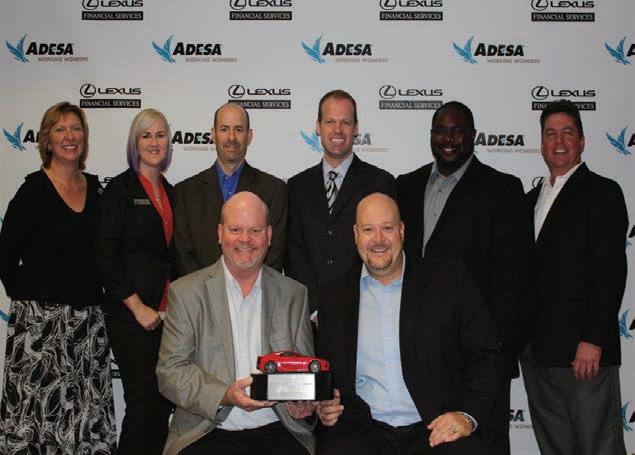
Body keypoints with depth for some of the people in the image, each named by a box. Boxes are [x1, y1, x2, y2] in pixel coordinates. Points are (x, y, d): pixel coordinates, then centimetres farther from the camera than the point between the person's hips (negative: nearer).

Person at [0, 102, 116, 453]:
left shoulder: (94, 188, 9)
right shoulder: (33, 190, -5)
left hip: (88, 319, 5)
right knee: (42, 409, -1)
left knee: (87, 414, 7)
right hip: (40, 318, -4)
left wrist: (96, 292, 10)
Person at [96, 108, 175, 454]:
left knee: (164, 402, 7)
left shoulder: (170, 191, 15)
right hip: (130, 313, -6)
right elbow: (106, 255, -10)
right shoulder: (121, 188, -4)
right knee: (143, 402, -5)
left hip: (166, 312, 6)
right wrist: (138, 307, -13)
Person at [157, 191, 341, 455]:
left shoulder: (294, 294, 11)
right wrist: (225, 395, -17)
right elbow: (170, 372, -1)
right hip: (208, 432, -1)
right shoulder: (186, 292, 4)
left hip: (275, 431, 2)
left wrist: (304, 400, -9)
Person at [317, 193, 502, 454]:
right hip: (364, 428, 1)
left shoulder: (449, 279, 6)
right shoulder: (334, 298, 13)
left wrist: (467, 415, -11)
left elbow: (485, 357, 4)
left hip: (438, 429, -1)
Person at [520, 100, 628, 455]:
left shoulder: (602, 192, -4)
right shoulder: (532, 198, 17)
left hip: (583, 350, -6)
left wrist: (592, 342, -17)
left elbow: (612, 272, -12)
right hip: (536, 350, 7)